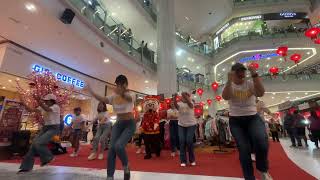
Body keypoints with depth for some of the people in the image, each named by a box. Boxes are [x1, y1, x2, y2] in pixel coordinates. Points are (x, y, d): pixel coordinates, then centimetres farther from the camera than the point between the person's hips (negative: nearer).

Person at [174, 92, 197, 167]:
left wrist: (185, 95, -47)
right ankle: (183, 161, 11)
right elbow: (175, 105, -26)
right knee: (182, 142, -1)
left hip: (191, 125, -2)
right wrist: (175, 97, -43)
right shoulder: (180, 104, -3)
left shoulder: (191, 104, -8)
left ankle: (192, 160, 15)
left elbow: (189, 102, -32)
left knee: (189, 141, -6)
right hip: (181, 125, 3)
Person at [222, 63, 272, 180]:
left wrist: (254, 75, -24)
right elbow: (225, 97, -20)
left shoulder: (250, 84, 3)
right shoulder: (229, 86, 2)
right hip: (235, 120, 0)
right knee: (244, 149, -7)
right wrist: (229, 81, -31)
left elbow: (261, 93, -18)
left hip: (253, 117, 0)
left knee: (261, 141, -26)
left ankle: (263, 170, 3)